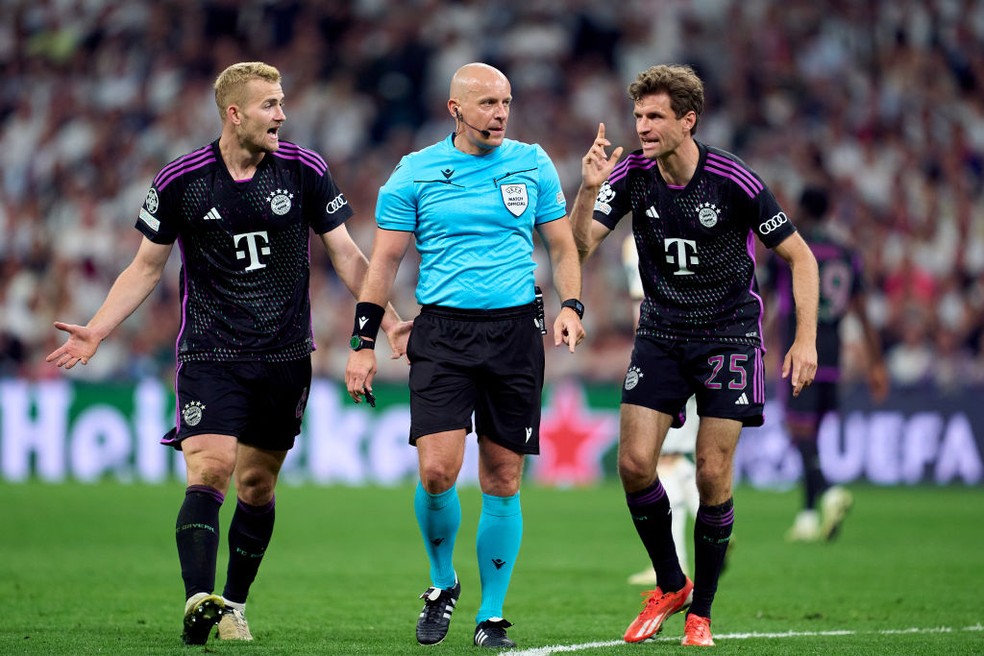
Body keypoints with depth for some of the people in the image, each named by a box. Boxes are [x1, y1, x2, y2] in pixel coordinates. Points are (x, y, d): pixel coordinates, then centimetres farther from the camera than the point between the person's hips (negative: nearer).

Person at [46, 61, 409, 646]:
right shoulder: (180, 181, -3)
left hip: (286, 356, 2)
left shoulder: (306, 170, -1)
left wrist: (388, 321, -4)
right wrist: (96, 331, -3)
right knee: (209, 470, -19)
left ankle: (234, 604, 21)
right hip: (209, 353, -2)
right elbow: (147, 267, 6)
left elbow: (346, 255, 5)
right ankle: (199, 600, -30)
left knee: (257, 484, 8)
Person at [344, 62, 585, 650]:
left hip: (516, 331, 1)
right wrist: (364, 345, 1)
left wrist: (571, 305, -5)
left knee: (503, 480, 2)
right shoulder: (416, 172, 3)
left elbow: (563, 246, 13)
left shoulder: (533, 164, 7)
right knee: (438, 472, -14)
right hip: (442, 332, -1)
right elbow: (385, 260, 6)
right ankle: (442, 583, 13)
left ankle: (492, 618, 12)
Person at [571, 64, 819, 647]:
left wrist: (806, 339, -14)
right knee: (635, 462, -9)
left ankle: (700, 611, 9)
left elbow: (800, 256, -8)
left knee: (713, 476, -7)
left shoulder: (734, 181, -17)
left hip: (729, 334, -3)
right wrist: (589, 189, -28)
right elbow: (580, 246, -12)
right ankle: (670, 586, 14)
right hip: (661, 334, 3)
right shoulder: (630, 175, -7)